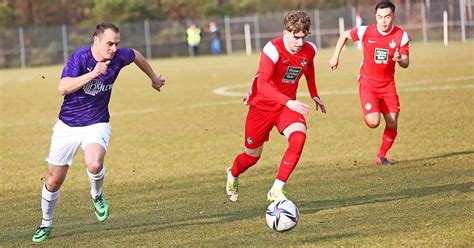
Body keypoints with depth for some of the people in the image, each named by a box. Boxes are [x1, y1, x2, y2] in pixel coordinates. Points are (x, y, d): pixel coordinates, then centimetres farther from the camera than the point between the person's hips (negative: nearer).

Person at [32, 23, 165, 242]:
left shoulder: (118, 57, -10)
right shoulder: (80, 57, -21)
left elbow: (136, 55, 15)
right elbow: (63, 88, -33)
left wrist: (154, 78, 29)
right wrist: (92, 74, -41)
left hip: (97, 124, 1)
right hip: (67, 125, -1)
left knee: (94, 165, -30)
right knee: (54, 180, 7)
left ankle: (97, 194, 4)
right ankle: (46, 224, 32)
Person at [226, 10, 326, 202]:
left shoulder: (309, 50, -7)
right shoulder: (273, 49, -26)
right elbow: (262, 85, -36)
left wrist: (315, 96, 23)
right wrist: (289, 102, -46)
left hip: (288, 105, 4)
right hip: (262, 105, -4)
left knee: (299, 137, -27)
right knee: (252, 156, 9)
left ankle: (277, 190, -19)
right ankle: (233, 175, 47)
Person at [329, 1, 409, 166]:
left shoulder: (401, 35, -10)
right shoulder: (366, 32, -13)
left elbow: (406, 63, -6)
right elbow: (344, 36, 6)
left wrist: (399, 59, -29)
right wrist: (335, 57, 6)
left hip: (388, 84, 2)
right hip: (368, 83, -2)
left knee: (392, 124, -3)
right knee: (373, 122, -19)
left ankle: (382, 156, 19)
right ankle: (368, 114, 20)